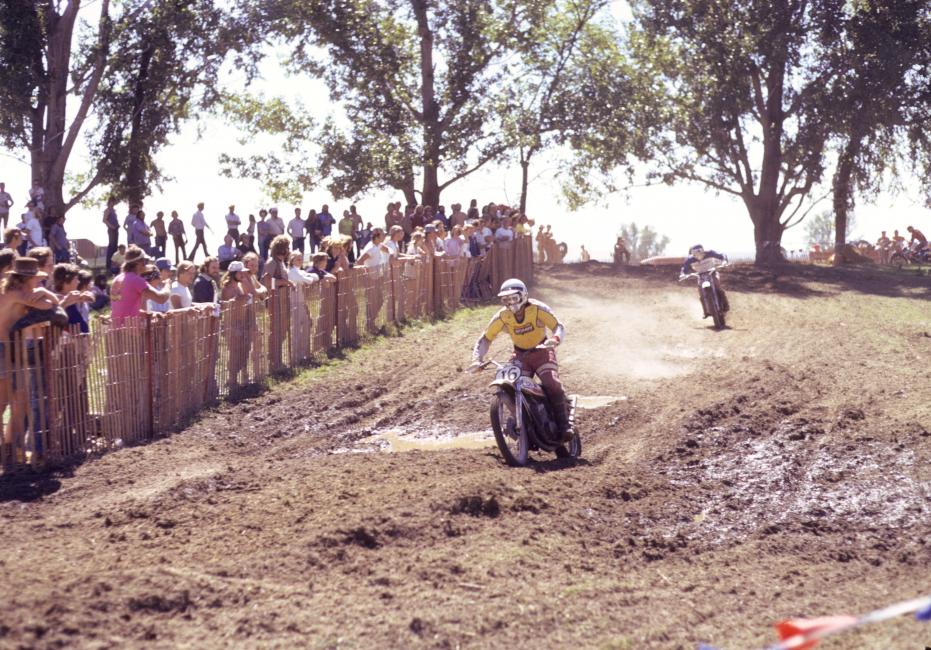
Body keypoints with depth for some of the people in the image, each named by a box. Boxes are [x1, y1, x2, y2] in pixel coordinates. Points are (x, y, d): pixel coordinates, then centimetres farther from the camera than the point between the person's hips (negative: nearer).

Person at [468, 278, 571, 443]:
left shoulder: (537, 309, -19)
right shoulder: (502, 316, -12)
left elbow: (559, 327, -21)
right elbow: (486, 338, -5)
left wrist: (554, 339, -45)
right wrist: (477, 359, -21)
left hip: (542, 351, -3)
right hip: (520, 355, 3)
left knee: (552, 384, -25)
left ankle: (564, 425, -18)